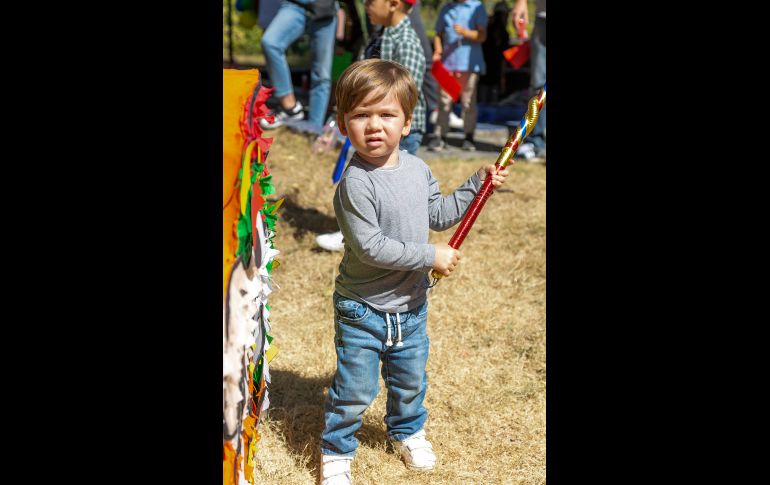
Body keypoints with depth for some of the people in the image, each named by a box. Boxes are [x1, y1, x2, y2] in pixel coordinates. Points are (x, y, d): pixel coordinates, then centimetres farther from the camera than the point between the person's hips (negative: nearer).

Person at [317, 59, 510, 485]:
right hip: (363, 309, -6)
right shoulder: (356, 182, -25)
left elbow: (438, 215, 15)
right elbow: (370, 247, -29)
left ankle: (407, 430, 51)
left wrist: (476, 185, 7)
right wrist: (430, 257, -25)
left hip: (411, 305, 6)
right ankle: (336, 450, 27)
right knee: (355, 389, 4)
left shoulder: (417, 170, -2)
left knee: (410, 381, 25)